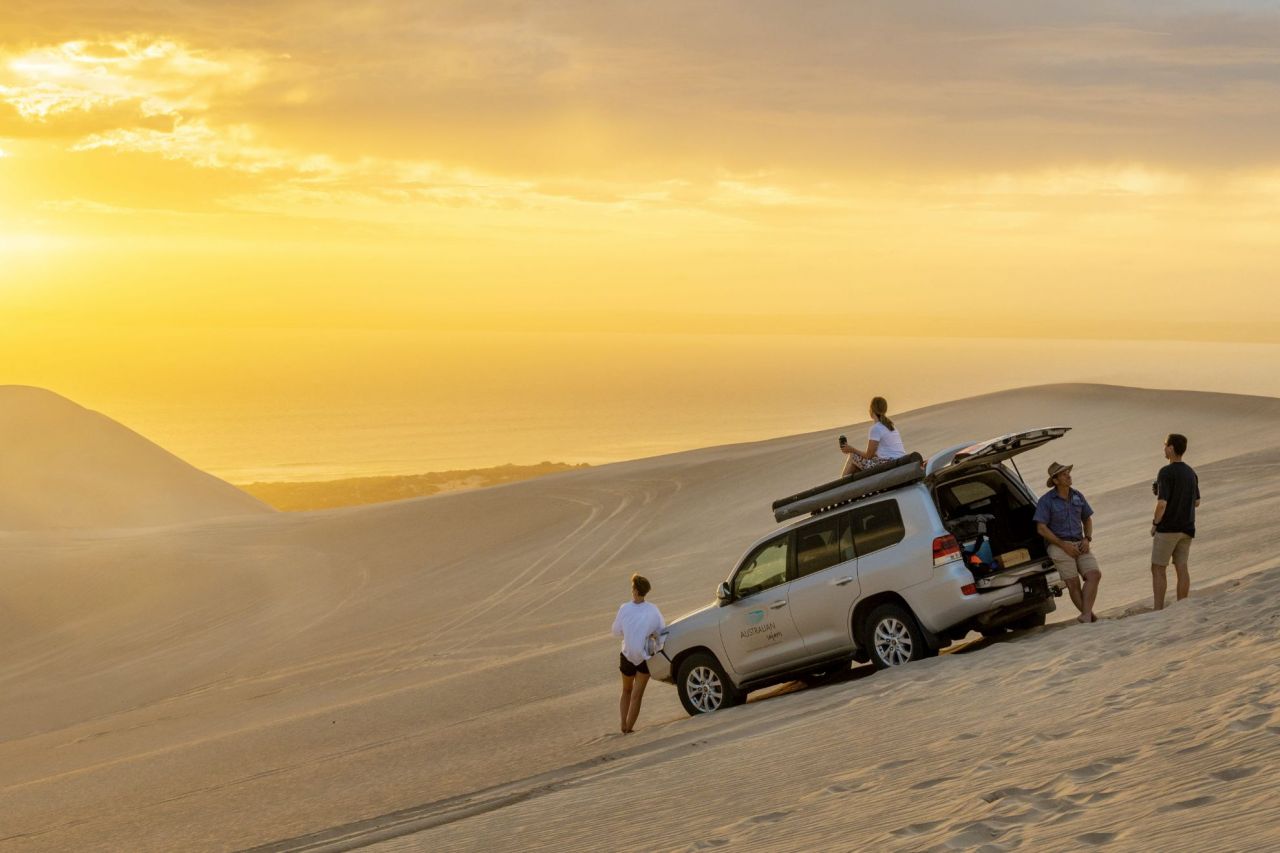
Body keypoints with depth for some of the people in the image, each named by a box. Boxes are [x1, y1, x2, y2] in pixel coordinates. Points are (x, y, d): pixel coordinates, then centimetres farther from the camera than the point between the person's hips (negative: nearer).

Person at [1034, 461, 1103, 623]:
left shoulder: (1077, 496, 12)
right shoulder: (1046, 500, -3)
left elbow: (1087, 519, 23)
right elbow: (1041, 528, -7)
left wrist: (1087, 539, 3)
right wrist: (1063, 545, -13)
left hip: (1079, 545, 4)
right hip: (1058, 546, -4)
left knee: (1094, 574, -19)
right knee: (1073, 583, -15)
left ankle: (1086, 615, -29)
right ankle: (1090, 616, -11)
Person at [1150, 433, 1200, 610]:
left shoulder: (1166, 473, -16)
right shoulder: (1191, 473, 8)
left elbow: (1162, 503, -22)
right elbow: (1197, 502, 16)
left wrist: (1155, 523, -8)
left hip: (1168, 527, -7)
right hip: (1186, 528, 7)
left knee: (1158, 569, 0)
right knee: (1181, 567, 8)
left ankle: (1159, 611, -3)